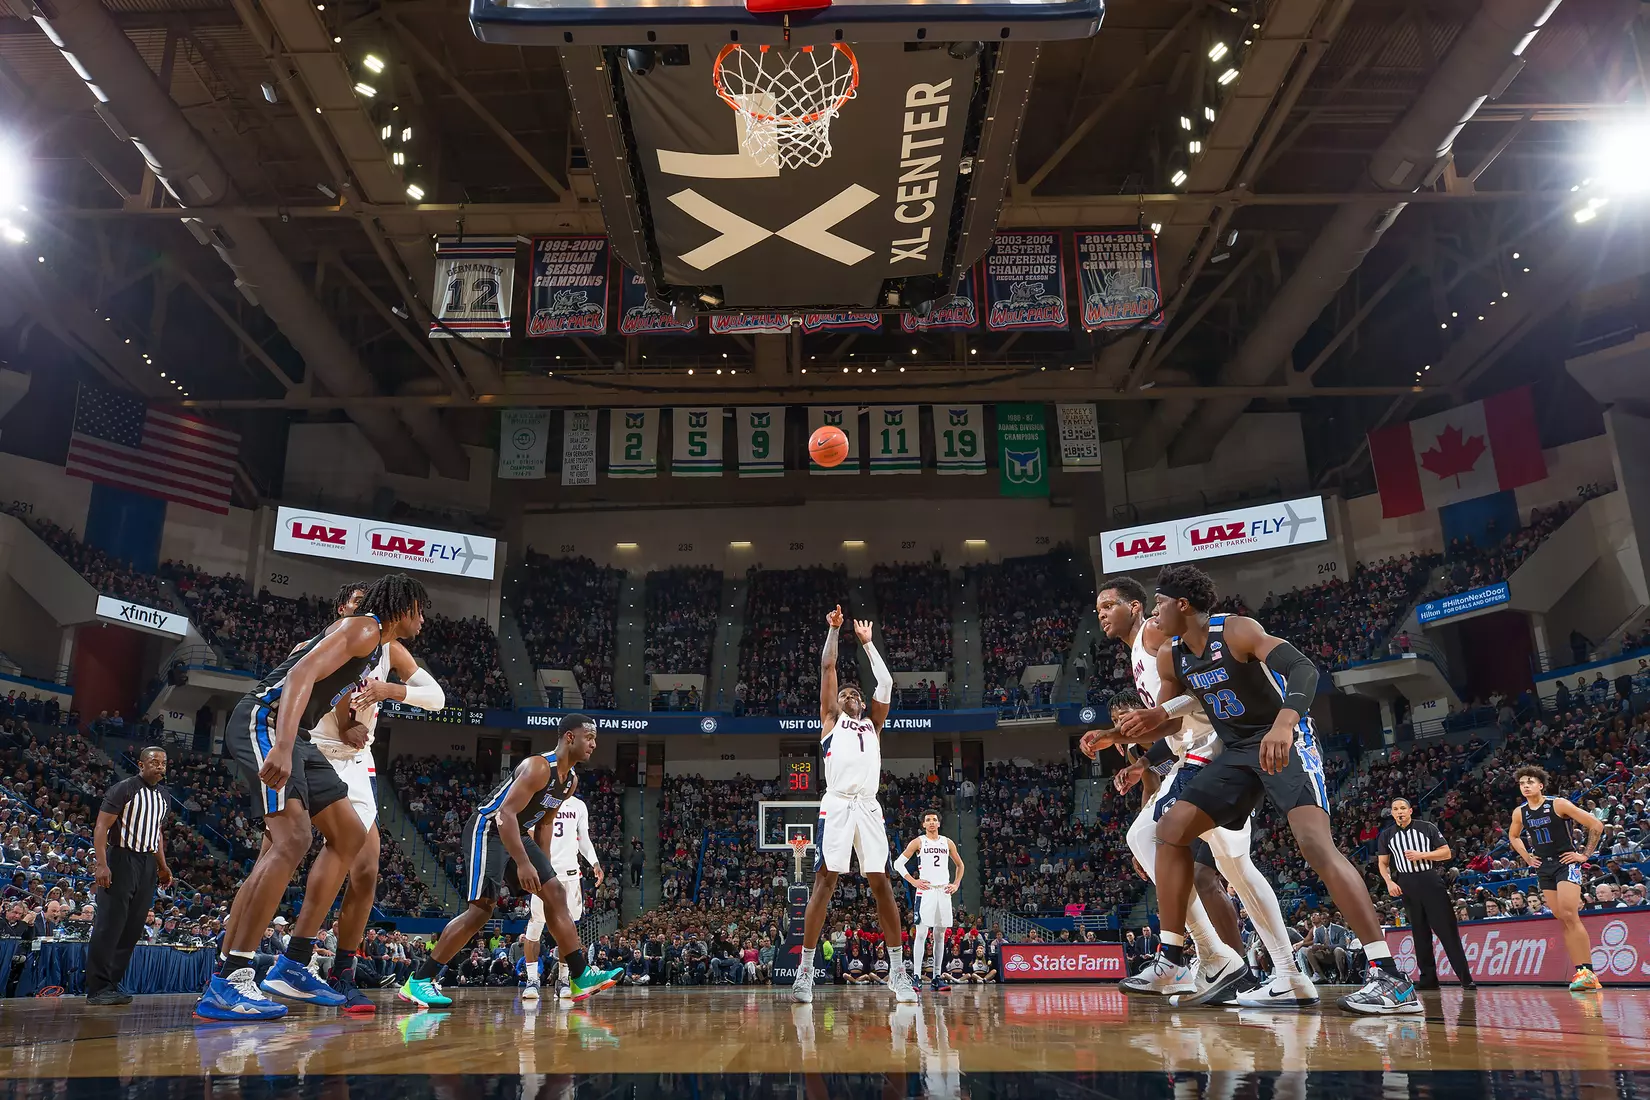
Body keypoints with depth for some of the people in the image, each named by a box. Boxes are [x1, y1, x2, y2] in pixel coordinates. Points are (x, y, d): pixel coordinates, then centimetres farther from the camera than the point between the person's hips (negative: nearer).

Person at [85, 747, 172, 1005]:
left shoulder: (164, 796, 14)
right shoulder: (123, 789, -8)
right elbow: (101, 827, -12)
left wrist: (162, 866, 17)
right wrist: (102, 865, -20)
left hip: (148, 863, 7)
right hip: (122, 859, -7)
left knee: (133, 928, 6)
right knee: (109, 925, -8)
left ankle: (111, 985, 13)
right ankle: (98, 988, -4)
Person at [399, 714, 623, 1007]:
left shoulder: (571, 780, 5)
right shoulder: (538, 767, -24)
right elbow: (505, 813, -31)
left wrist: (543, 865, 18)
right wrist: (523, 864, -35)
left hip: (516, 834, 10)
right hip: (489, 830, -10)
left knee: (556, 895, 3)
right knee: (481, 909, -15)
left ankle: (581, 977, 5)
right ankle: (418, 981, -5)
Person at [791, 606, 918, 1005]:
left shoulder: (872, 725, 29)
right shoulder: (830, 719, 21)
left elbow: (886, 682, 25)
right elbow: (827, 667, 16)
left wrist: (867, 642, 32)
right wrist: (833, 628, 19)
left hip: (868, 807, 3)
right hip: (836, 805, -3)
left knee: (882, 884, 0)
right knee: (825, 881, -8)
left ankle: (898, 971, 5)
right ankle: (805, 969, -4)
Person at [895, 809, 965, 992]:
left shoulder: (947, 842, 12)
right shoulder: (918, 842, 1)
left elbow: (960, 865, 23)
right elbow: (898, 864, -1)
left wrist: (956, 884, 10)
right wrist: (913, 881, -9)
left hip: (944, 891, 4)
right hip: (925, 891, -4)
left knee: (940, 934, 7)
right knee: (921, 932, -10)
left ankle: (938, 976, 12)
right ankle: (916, 975, -10)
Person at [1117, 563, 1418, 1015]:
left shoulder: (1237, 631, -19)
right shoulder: (1170, 657, 3)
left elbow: (1304, 669, -32)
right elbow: (1182, 705, 18)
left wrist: (1284, 722, -49)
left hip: (1285, 742, -7)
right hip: (1237, 753, 8)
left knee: (1315, 842, -26)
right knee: (1171, 829, -1)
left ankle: (1391, 979, -24)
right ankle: (1171, 960, 6)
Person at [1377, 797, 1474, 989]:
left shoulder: (1427, 828, 3)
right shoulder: (1386, 835, 10)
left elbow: (1446, 853, 0)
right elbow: (1383, 863, 13)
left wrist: (1421, 855, -13)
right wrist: (1389, 882, -3)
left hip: (1430, 881, -2)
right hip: (1407, 885, 3)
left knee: (1447, 929, -8)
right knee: (1420, 932, 5)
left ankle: (1465, 977, -6)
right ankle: (1428, 978, 9)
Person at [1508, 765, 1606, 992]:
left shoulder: (1558, 804, -12)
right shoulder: (1519, 812, 5)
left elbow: (1596, 825, -10)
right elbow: (1513, 836, 26)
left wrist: (1586, 854, -9)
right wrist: (1526, 857, 14)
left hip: (1566, 864, -6)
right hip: (1544, 869, 6)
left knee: (1570, 915, -18)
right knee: (1563, 920, 5)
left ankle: (1588, 972, -14)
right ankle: (1581, 973, 9)